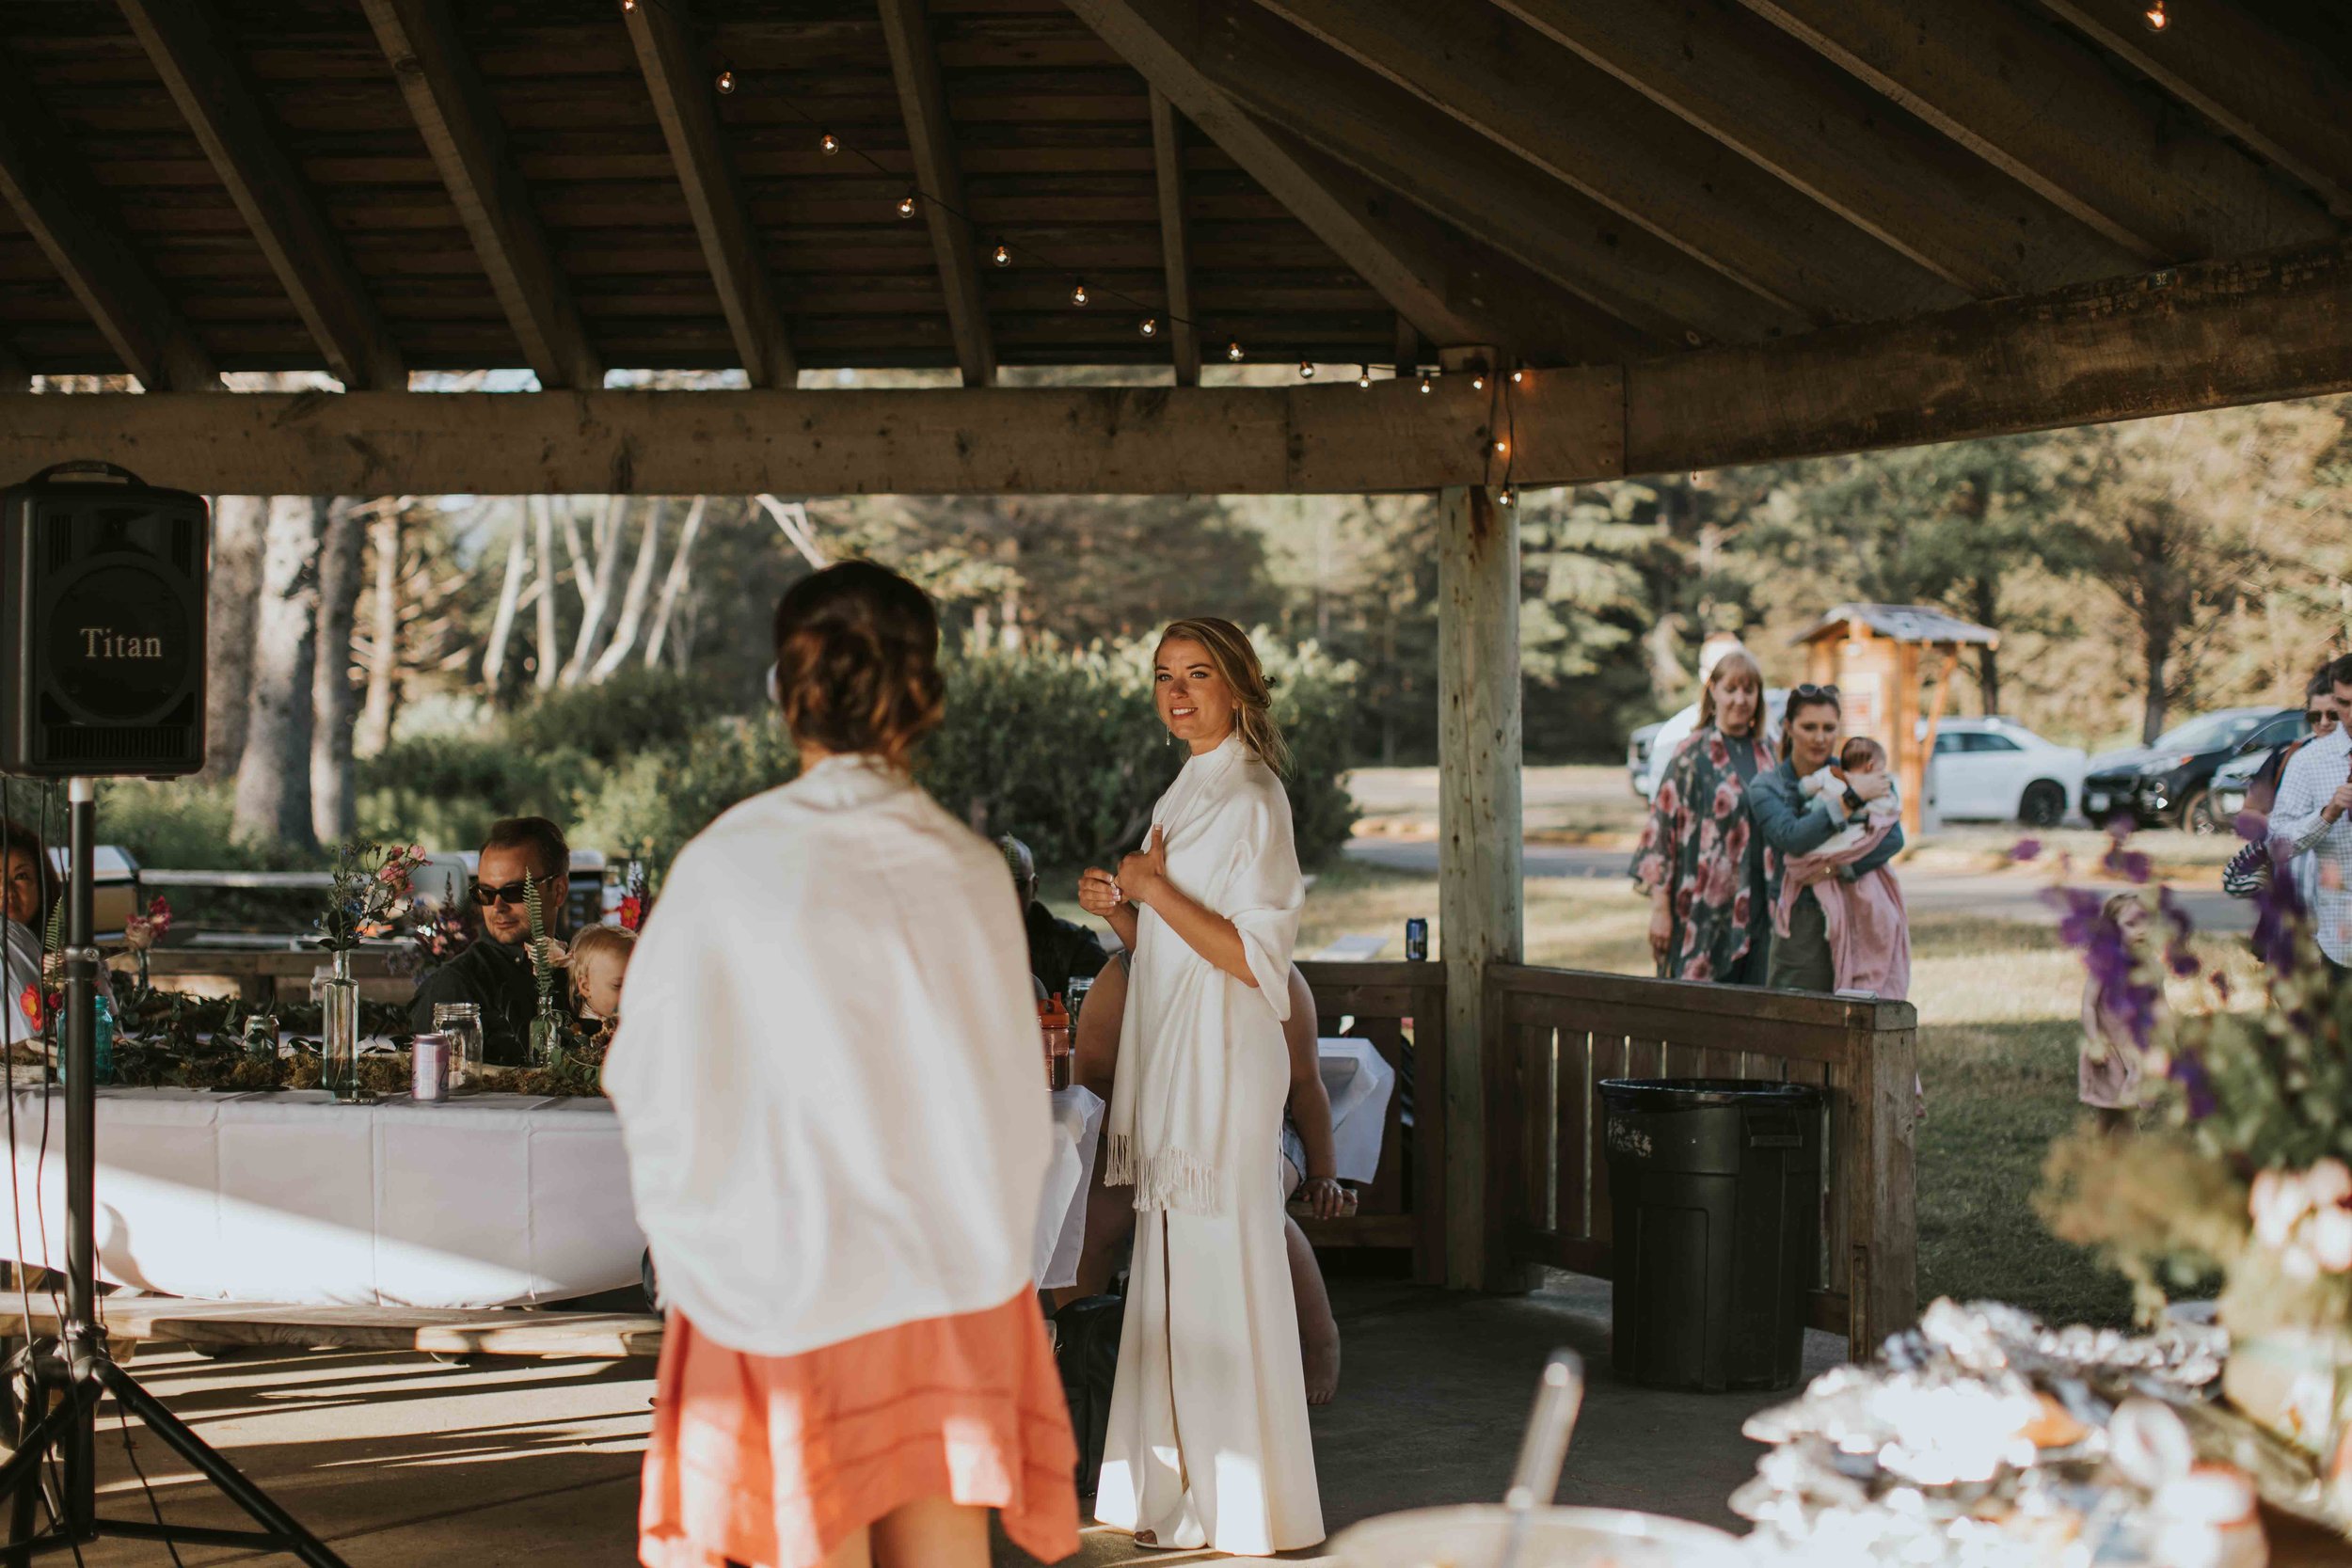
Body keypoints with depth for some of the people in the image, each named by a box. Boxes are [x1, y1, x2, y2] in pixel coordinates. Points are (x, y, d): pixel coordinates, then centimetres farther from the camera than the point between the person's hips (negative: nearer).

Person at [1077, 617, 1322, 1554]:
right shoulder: (1184, 798, 17)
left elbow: (1255, 958, -18)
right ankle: (1177, 1497, 18)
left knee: (1220, 1277, -5)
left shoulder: (1251, 800, -11)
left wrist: (1157, 890, -15)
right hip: (1169, 1066, 9)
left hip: (1222, 1071, -9)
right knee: (1171, 1283, 11)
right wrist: (1117, 909, 4)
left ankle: (1245, 1511, 3)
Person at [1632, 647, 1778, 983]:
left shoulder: (1765, 753, 11)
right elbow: (1662, 825, -9)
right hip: (1704, 913, -5)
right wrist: (1660, 907, -13)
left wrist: (1777, 900, 15)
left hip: (1756, 905, 5)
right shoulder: (1694, 754, -6)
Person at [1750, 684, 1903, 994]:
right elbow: (1791, 838, -16)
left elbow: (1893, 838, -5)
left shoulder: (1850, 775, 7)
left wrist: (1841, 867, -19)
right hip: (1804, 925, -1)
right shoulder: (1768, 787, 4)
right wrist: (1853, 798, -15)